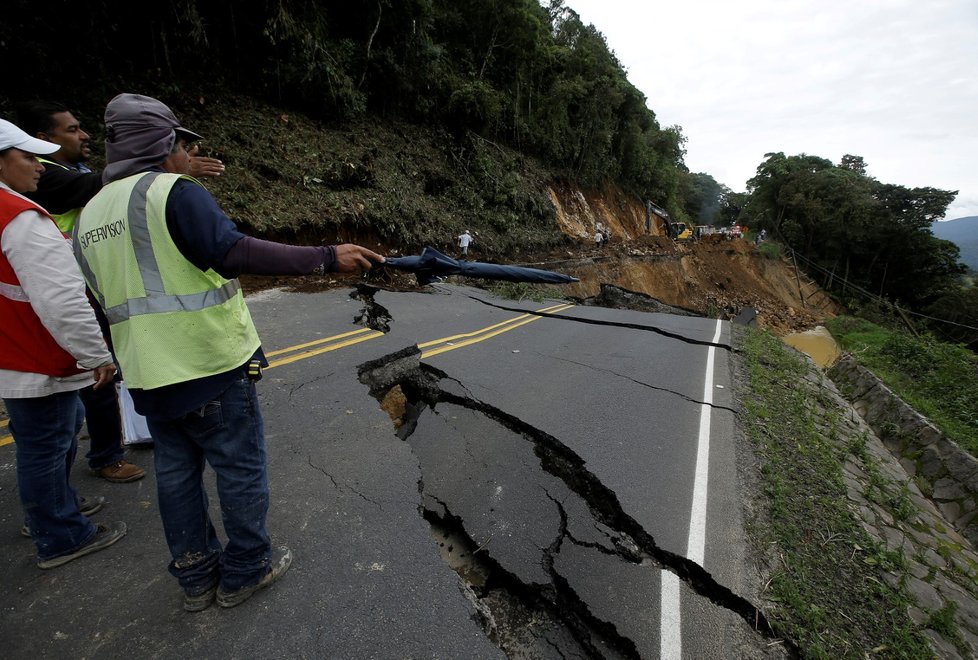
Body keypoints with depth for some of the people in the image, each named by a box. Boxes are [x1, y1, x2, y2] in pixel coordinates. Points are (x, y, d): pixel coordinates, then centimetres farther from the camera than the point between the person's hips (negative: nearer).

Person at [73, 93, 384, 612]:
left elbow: (110, 296, 19)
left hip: (148, 376, 8)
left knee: (176, 475, 17)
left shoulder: (87, 217, 13)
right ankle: (246, 572, 23)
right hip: (212, 366, -8)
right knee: (241, 470, 8)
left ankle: (196, 578, 32)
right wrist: (327, 258, -31)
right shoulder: (175, 191, -12)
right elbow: (233, 252, -28)